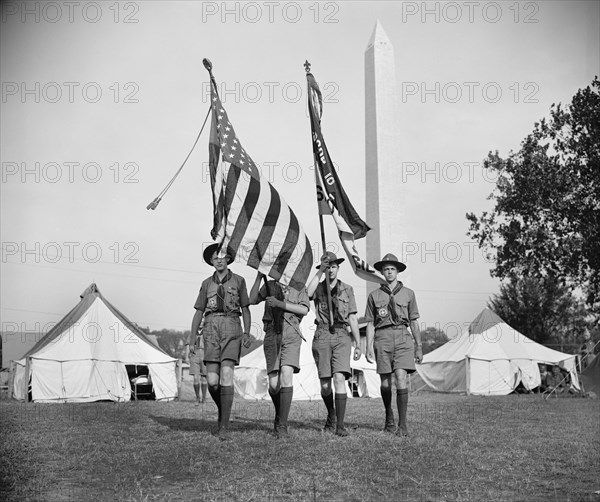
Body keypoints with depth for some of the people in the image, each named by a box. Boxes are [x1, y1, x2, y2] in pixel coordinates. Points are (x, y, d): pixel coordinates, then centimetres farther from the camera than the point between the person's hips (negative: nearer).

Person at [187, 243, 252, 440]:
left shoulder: (238, 280, 12)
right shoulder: (207, 283, 17)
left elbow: (245, 309, 9)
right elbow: (198, 313, 16)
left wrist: (247, 333, -7)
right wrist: (190, 341, 9)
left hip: (231, 328, -2)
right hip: (211, 328, 2)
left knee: (226, 376, -17)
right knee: (212, 381, -8)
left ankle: (224, 427, -13)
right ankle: (223, 411, 22)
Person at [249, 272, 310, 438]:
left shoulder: (299, 287, 12)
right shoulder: (270, 285, 18)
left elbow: (304, 310, -3)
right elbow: (252, 300, 8)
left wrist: (280, 303, -11)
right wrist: (259, 277, -2)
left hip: (291, 334, -2)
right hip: (272, 335, 2)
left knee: (286, 375, -20)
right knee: (273, 384, -5)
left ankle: (282, 425, -17)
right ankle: (279, 414, 25)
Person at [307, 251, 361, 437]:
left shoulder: (347, 289, 11)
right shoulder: (319, 288, 10)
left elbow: (353, 319, 12)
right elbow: (308, 293, -16)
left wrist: (358, 345, 9)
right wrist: (319, 271, -13)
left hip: (342, 336, 0)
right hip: (322, 336, 1)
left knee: (339, 378, -16)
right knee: (325, 385, 2)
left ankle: (340, 425, -14)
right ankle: (331, 415, 30)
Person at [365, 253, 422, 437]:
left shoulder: (408, 293, 12)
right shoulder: (374, 296, 11)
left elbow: (414, 322, 14)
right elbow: (370, 324, 10)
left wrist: (419, 347, 11)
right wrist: (369, 347, 0)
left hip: (403, 338, -1)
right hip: (382, 338, 1)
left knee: (401, 378, -15)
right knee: (385, 383, 5)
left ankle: (402, 424, -10)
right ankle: (389, 418, 28)